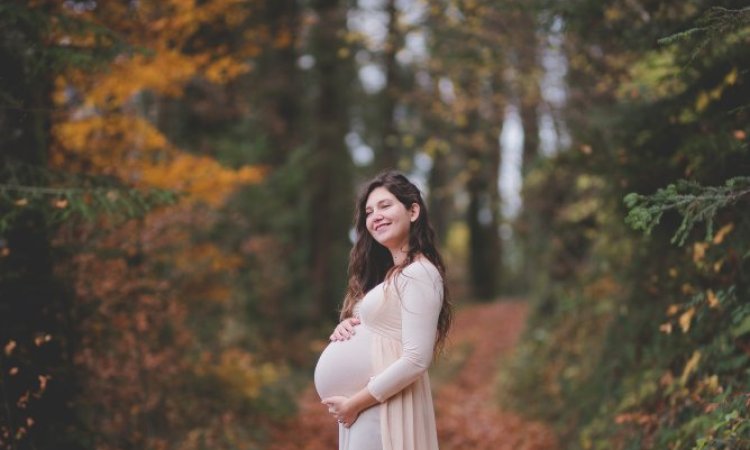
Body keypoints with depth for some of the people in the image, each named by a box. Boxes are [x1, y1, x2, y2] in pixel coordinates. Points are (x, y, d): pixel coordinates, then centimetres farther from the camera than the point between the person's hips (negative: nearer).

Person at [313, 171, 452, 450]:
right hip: (361, 405, 9)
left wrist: (354, 403, -15)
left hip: (385, 405, -8)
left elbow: (416, 360, -21)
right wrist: (346, 327, -1)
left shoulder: (419, 273, -14)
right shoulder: (388, 273, 14)